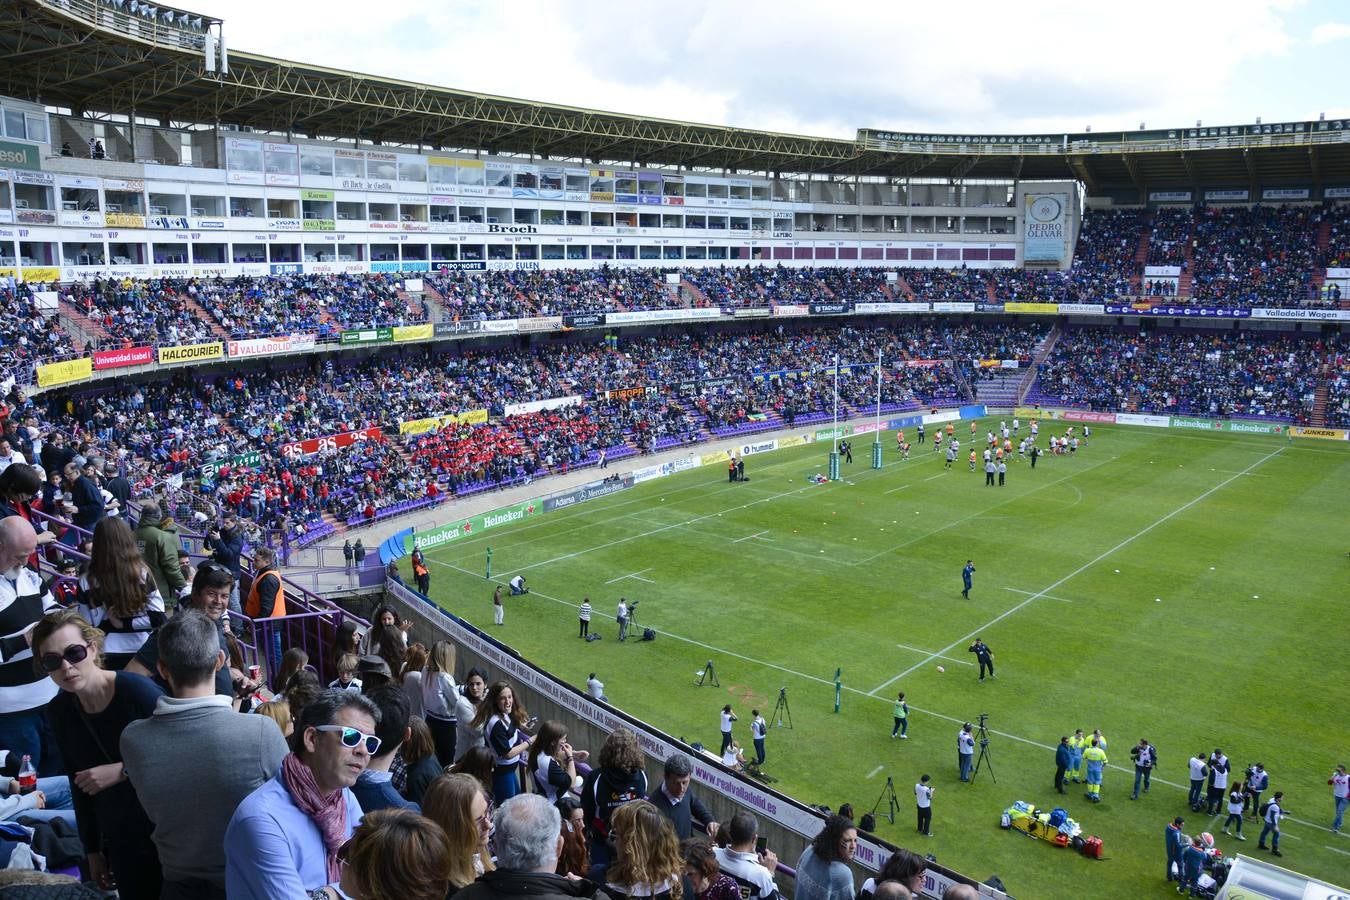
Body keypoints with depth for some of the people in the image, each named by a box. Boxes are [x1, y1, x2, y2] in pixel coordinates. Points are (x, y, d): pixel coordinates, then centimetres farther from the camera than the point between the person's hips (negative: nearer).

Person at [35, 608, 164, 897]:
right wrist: (92, 850, 12)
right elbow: (79, 786, 8)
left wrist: (123, 771, -24)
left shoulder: (138, 690, -19)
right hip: (120, 842, 4)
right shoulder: (59, 711, -2)